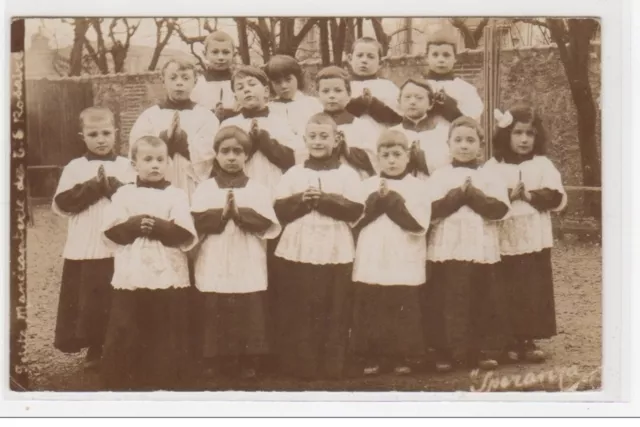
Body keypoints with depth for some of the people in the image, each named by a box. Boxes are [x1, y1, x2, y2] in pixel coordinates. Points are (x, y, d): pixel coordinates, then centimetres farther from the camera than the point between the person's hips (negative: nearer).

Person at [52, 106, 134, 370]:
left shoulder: (125, 166, 4)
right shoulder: (74, 167, 5)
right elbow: (62, 203, -5)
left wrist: (111, 185, -15)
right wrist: (93, 187, -12)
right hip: (83, 249, 1)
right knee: (86, 300, 5)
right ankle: (94, 349, 20)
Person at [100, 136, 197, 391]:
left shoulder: (176, 195, 3)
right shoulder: (124, 194, 7)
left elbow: (186, 236, -7)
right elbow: (111, 232, -2)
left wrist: (159, 226, -18)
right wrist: (134, 225, -18)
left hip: (169, 278, -1)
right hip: (131, 278, 1)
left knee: (167, 339, 6)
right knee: (124, 336, 4)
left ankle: (167, 384, 17)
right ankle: (120, 383, 14)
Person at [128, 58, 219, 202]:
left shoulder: (206, 117, 7)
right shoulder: (149, 116, 8)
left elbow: (207, 157, -3)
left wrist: (183, 138, -15)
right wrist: (165, 137, -15)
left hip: (195, 192, 0)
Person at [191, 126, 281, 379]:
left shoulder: (257, 190, 5)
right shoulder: (205, 189, 6)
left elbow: (266, 223, -8)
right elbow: (197, 222, -7)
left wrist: (240, 212, -20)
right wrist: (221, 214, -20)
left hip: (249, 269, 0)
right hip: (214, 269, 0)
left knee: (250, 317, 3)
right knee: (215, 316, 4)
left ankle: (249, 363, 15)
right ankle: (218, 363, 16)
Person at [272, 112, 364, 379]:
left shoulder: (347, 174, 4)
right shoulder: (293, 174, 9)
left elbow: (356, 210, -8)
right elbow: (279, 210, 1)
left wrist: (325, 199, -16)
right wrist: (301, 199, -15)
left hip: (336, 254, -1)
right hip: (297, 252, 1)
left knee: (334, 314, 3)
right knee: (298, 313, 3)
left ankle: (332, 368, 12)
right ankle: (299, 366, 13)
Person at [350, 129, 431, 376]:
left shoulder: (417, 186, 2)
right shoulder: (368, 185, 9)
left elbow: (419, 224, -11)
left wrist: (392, 200, -13)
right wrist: (379, 199, -13)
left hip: (404, 264, -2)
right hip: (372, 263, 2)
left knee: (403, 313, 2)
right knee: (371, 311, 4)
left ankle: (402, 357, 14)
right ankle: (373, 357, 15)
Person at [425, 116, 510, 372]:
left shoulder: (490, 177, 7)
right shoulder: (439, 177, 5)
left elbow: (500, 210, -6)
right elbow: (431, 212, -7)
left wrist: (473, 194, -14)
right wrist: (458, 194, -14)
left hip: (482, 251, 1)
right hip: (446, 251, -1)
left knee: (483, 303, 5)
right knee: (448, 303, 2)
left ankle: (482, 350, 16)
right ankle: (445, 351, 11)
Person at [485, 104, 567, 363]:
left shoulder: (542, 164, 5)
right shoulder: (493, 166, 3)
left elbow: (556, 198, -5)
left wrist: (529, 195, -15)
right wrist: (507, 195, -18)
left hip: (535, 241, 1)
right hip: (504, 241, -1)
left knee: (534, 292, 3)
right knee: (507, 294, 2)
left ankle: (529, 341, 13)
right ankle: (509, 342, 12)